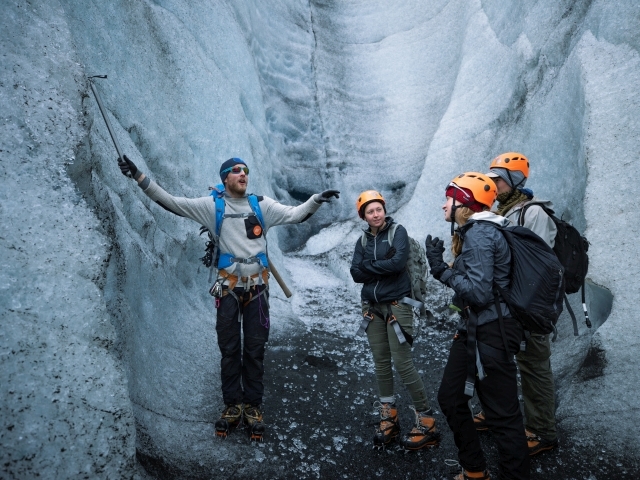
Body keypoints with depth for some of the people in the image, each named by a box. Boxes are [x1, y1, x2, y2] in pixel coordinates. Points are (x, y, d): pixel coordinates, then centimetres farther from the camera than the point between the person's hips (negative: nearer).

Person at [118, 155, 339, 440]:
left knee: (255, 350, 6)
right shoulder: (212, 206, 1)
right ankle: (233, 405, 20)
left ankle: (252, 406, 18)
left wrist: (316, 200, -20)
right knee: (229, 349, 7)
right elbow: (170, 202, -2)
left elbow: (294, 215, -3)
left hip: (257, 287, 0)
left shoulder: (262, 204, 3)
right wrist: (139, 177, -9)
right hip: (229, 288, 0)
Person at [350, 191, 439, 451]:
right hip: (372, 307, 5)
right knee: (381, 364, 9)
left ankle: (426, 422, 4)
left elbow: (398, 263, -21)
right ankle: (389, 419, 22)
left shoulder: (398, 231, -5)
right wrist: (382, 264, -15)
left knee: (403, 363, -7)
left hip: (397, 305, -5)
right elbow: (357, 274, -2)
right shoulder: (363, 241, 9)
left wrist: (369, 265, -10)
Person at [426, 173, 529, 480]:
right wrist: (442, 268, 0)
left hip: (491, 332, -11)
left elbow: (479, 293, -23)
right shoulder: (472, 232, 13)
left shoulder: (479, 233, -17)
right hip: (473, 328, 11)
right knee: (450, 398, 18)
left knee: (503, 414, 0)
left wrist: (442, 270, -15)